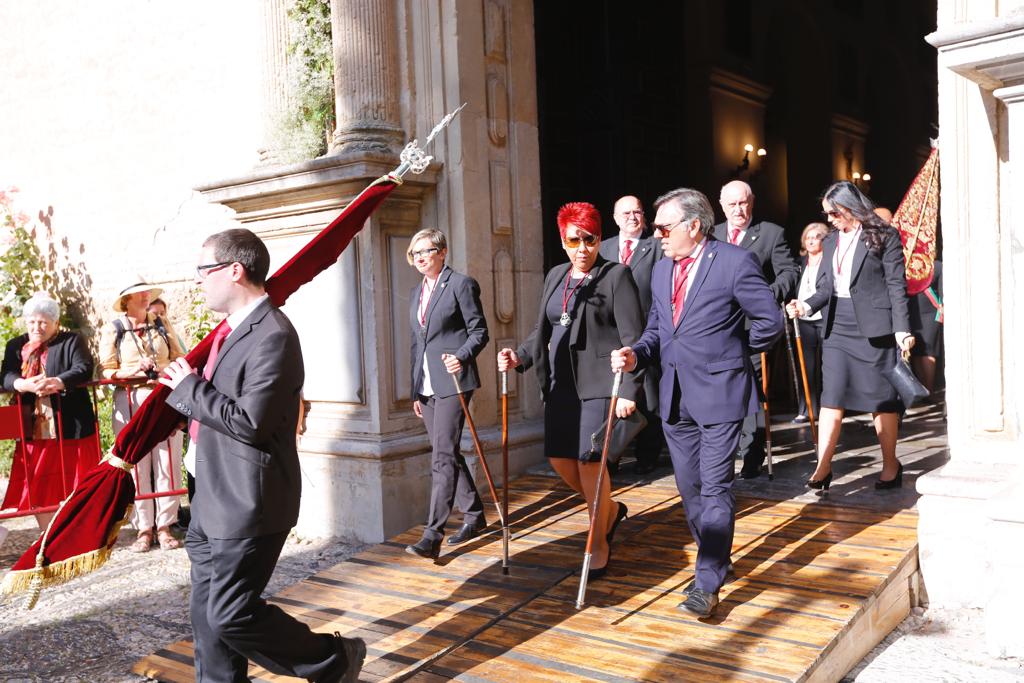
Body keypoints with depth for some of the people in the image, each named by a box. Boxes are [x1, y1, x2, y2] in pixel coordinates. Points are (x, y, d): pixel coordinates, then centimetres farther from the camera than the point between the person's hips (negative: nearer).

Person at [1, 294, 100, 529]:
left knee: (74, 482, 1)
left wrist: (58, 382, -32)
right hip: (33, 429, 4)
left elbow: (84, 369, -13)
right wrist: (25, 384, -24)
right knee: (38, 486, 7)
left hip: (70, 427, -4)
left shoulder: (72, 341, 3)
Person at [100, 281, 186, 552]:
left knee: (168, 464, 0)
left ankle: (165, 526, 8)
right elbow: (107, 371, 2)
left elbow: (178, 358, 12)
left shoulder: (161, 325, 13)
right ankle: (143, 528, 9)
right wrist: (134, 370, -14)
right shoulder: (113, 329, 6)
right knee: (137, 467, 0)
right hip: (130, 402, -2)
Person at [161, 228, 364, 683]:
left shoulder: (272, 337, -20)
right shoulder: (232, 329, 12)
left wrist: (189, 388, -16)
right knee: (208, 613, 16)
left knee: (231, 615, -5)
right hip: (214, 500, 10)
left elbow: (249, 422, -25)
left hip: (248, 504, -10)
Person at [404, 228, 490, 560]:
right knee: (445, 454, 12)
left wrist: (462, 357, -24)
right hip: (426, 386, 8)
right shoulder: (416, 292, 18)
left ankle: (433, 534, -13)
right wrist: (415, 390, 17)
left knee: (443, 456, -12)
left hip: (452, 381, -8)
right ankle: (474, 515, 26)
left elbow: (479, 331, -5)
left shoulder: (461, 284, -4)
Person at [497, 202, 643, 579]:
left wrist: (629, 391, -19)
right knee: (560, 459, 9)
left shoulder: (616, 276, -6)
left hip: (598, 384, -7)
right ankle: (610, 510, 35)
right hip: (561, 384, 7)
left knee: (589, 460, -5)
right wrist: (520, 356, 1)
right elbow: (543, 330, 20)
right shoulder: (555, 276, 14)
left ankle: (598, 544, 15)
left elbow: (632, 338, -11)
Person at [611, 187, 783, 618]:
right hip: (675, 397, 7)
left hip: (718, 393, -7)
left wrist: (730, 354, 4)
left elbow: (769, 322, -7)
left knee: (715, 488, -6)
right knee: (689, 488, 14)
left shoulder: (735, 262, -10)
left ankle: (707, 583, 1)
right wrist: (637, 355, -4)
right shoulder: (662, 269, 12)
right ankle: (715, 559, 32)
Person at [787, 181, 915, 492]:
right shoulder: (830, 242, 13)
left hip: (873, 327, -5)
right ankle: (823, 468, 1)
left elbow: (896, 285, -6)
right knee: (831, 398, 0)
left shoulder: (884, 236, -3)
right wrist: (807, 305, -9)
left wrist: (902, 329, -12)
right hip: (838, 327, 5)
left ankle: (891, 465, 19)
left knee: (881, 399, 5)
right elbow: (825, 286, 11)